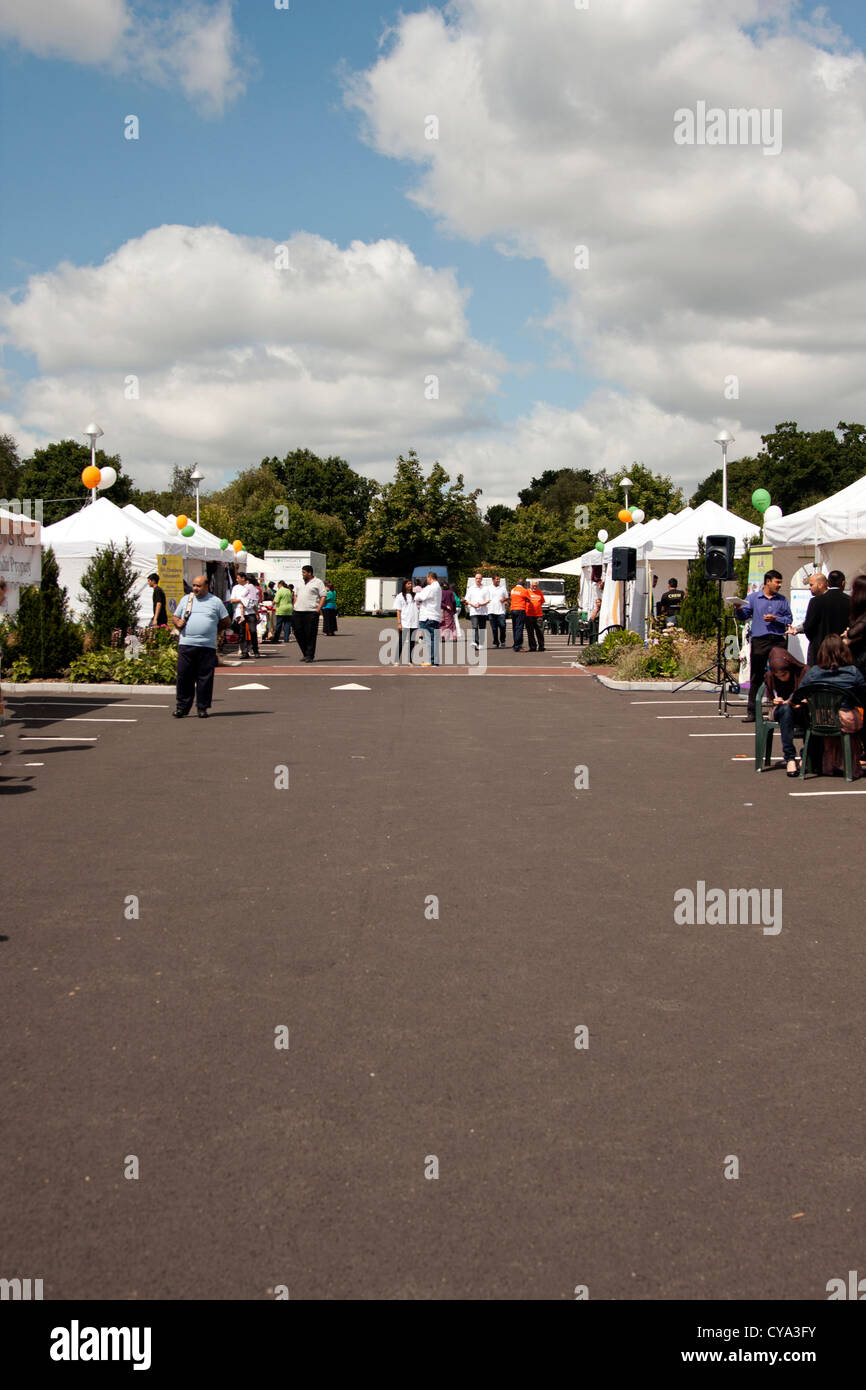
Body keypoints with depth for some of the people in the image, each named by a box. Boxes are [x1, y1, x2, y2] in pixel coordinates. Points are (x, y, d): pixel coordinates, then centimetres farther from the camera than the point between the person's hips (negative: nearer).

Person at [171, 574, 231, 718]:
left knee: (205, 677, 0)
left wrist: (212, 628, 6)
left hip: (207, 646, -1)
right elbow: (175, 617, 19)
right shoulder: (185, 599, 16)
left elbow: (226, 621, 12)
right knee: (184, 675, -1)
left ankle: (202, 707, 9)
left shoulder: (216, 601, 9)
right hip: (186, 644, 2)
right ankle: (182, 707, 7)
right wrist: (178, 623, -2)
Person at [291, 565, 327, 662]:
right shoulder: (300, 582, 19)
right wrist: (294, 605, 13)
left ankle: (310, 656, 3)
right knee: (298, 632, 5)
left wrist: (318, 609, -13)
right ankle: (305, 652, 20)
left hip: (311, 612, -6)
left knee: (310, 635, -4)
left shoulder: (318, 582, -1)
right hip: (298, 611, 6)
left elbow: (324, 596, -5)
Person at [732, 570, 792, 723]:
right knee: (756, 677, -1)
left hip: (778, 641, 1)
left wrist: (776, 619, -9)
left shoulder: (782, 600, 13)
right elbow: (744, 616, 2)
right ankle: (751, 711, 1)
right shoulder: (753, 598, 10)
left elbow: (789, 619, 7)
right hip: (759, 641, -1)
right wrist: (739, 608, -18)